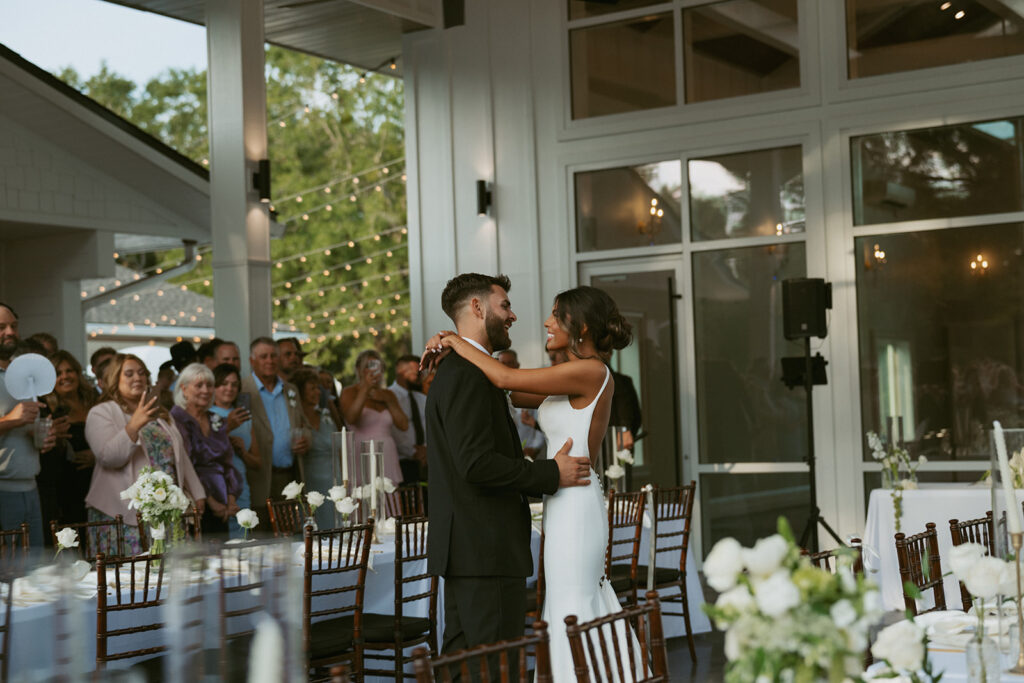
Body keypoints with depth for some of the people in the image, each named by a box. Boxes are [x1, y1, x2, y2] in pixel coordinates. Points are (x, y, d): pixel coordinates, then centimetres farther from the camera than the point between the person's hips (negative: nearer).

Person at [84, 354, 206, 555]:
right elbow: (108, 457, -15)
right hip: (125, 514, -6)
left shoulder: (160, 414, 21)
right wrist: (133, 426, -27)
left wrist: (197, 494, 15)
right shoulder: (101, 413, 0)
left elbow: (180, 456, 22)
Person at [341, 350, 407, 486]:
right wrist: (365, 389, -20)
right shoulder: (349, 392, 5)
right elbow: (351, 419, -16)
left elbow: (404, 425, 8)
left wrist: (388, 400, -1)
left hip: (387, 457, 4)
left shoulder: (388, 395, 18)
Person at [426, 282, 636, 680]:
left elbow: (506, 379, -21)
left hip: (574, 506, -10)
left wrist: (457, 341, -9)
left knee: (572, 614, -1)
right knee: (587, 605, 16)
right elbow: (511, 394, 14)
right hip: (570, 502, 10)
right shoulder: (577, 377, 13)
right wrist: (455, 351, 7)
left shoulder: (590, 372, -17)